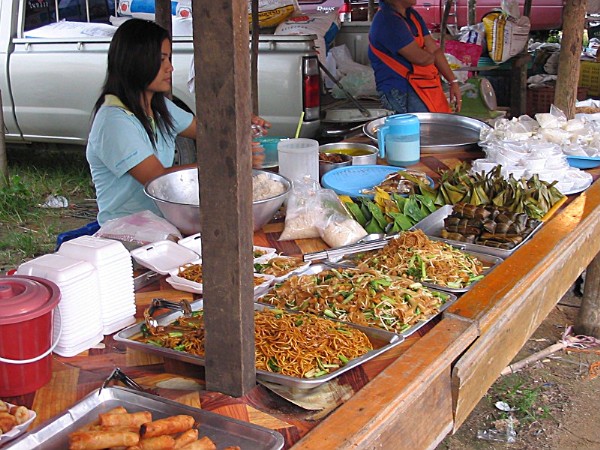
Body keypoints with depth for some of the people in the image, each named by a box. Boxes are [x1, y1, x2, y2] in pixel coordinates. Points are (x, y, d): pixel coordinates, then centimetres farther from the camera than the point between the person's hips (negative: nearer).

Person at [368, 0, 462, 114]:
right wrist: (432, 57, 7)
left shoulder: (412, 15, 14)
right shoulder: (387, 21, -17)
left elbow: (434, 50, 13)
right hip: (400, 93, -9)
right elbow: (420, 58, -17)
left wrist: (453, 82, 8)